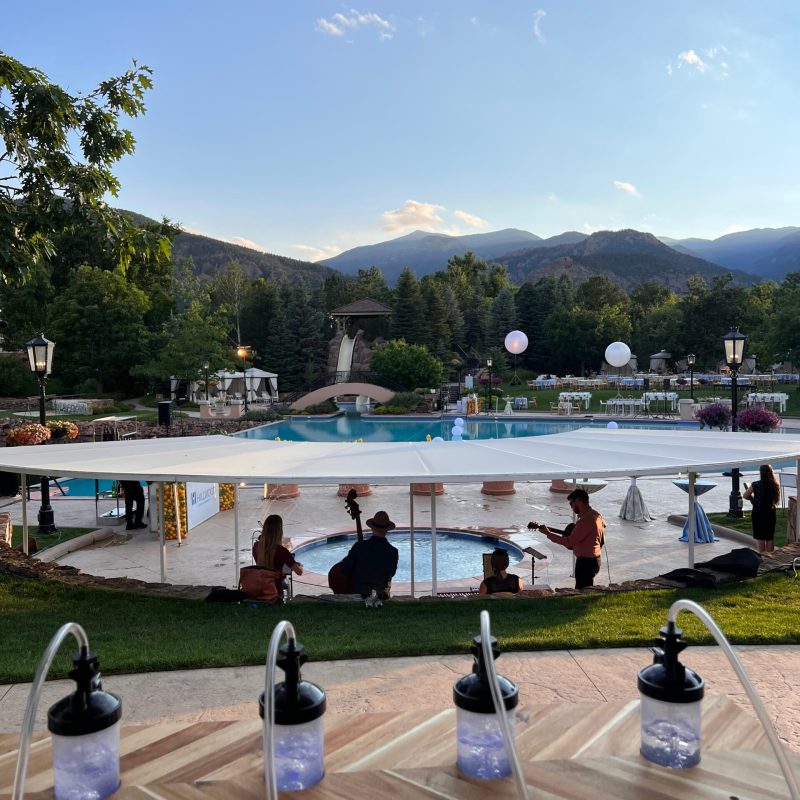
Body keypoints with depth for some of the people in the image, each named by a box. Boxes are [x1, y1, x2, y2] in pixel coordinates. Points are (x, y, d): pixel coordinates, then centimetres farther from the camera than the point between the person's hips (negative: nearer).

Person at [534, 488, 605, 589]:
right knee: (587, 590, 18)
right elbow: (603, 524, 29)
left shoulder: (586, 520, -24)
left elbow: (569, 542, -24)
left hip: (586, 562, -10)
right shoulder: (596, 515, 6)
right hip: (594, 559, 10)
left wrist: (548, 533, -15)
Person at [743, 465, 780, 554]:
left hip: (758, 513, -3)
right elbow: (776, 499, 7)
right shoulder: (775, 485, -6)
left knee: (760, 538, 7)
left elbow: (745, 496, -4)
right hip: (770, 513, 3)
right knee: (770, 537, 15)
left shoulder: (756, 485, -15)